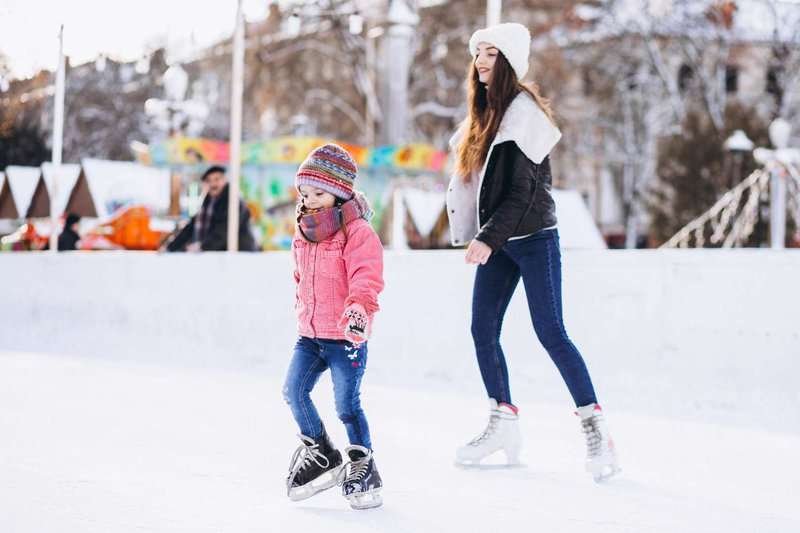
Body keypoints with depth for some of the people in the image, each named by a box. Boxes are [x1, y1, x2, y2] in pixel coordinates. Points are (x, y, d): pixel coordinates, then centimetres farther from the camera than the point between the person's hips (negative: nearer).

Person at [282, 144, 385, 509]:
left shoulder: (358, 233, -13)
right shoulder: (303, 235, 11)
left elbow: (366, 280, -24)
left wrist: (358, 308, -40)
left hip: (346, 336, -7)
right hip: (310, 335, 7)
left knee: (347, 404, -6)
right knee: (293, 390, -2)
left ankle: (363, 468, 9)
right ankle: (320, 455, 15)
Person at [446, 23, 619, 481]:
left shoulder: (523, 109, -12)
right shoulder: (485, 113, 14)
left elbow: (522, 190, -18)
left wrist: (488, 237, -22)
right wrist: (479, 235, 13)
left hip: (533, 237, -8)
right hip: (497, 241, 8)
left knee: (550, 332, -10)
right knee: (483, 330, 6)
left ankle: (596, 427, -4)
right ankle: (504, 422, 17)